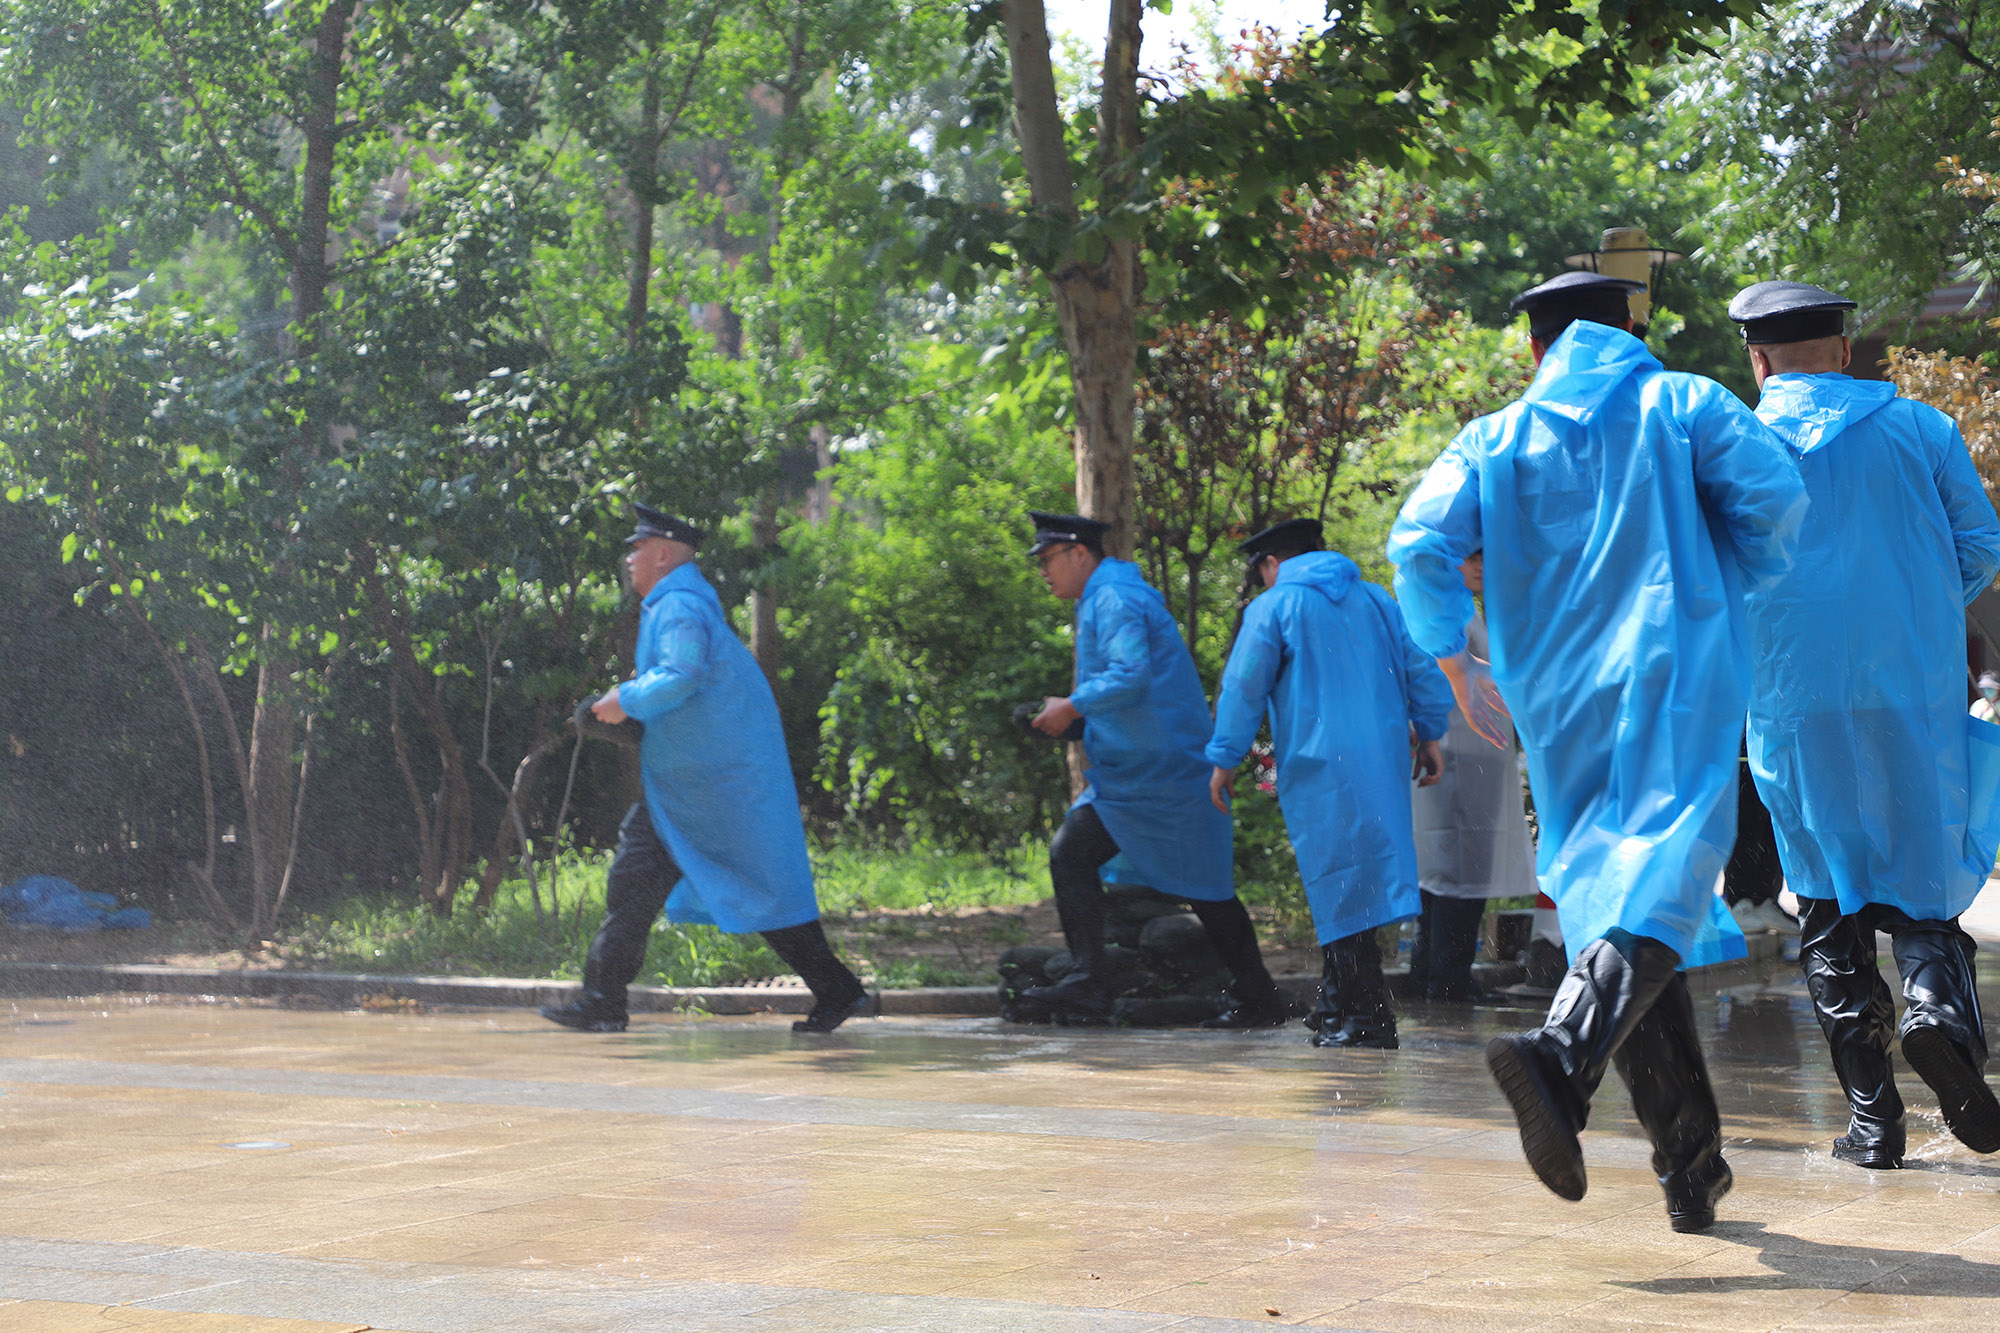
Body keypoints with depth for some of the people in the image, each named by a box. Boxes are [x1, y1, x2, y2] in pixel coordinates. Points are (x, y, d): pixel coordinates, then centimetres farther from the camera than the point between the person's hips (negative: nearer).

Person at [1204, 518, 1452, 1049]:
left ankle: (1367, 1018, -9)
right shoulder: (1376, 600, 15)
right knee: (1362, 876, 13)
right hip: (1383, 760, 5)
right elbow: (1421, 668, 13)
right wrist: (1429, 736, 20)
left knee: (1340, 886, -5)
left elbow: (1244, 688, -2)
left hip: (1319, 766, -5)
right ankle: (1338, 1003, 19)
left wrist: (1224, 760, 3)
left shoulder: (1272, 608, 0)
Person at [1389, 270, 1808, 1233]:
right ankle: (1563, 1053, -45)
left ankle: (1693, 1170, 9)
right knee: (1656, 889, -15)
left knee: (1602, 896, 9)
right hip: (1675, 685, -3)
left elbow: (1420, 544, -1)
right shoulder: (1683, 404, 9)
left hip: (1560, 707, 3)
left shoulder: (1494, 440, 13)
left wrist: (1456, 666, 7)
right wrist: (1724, 583, 12)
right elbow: (1776, 496, -5)